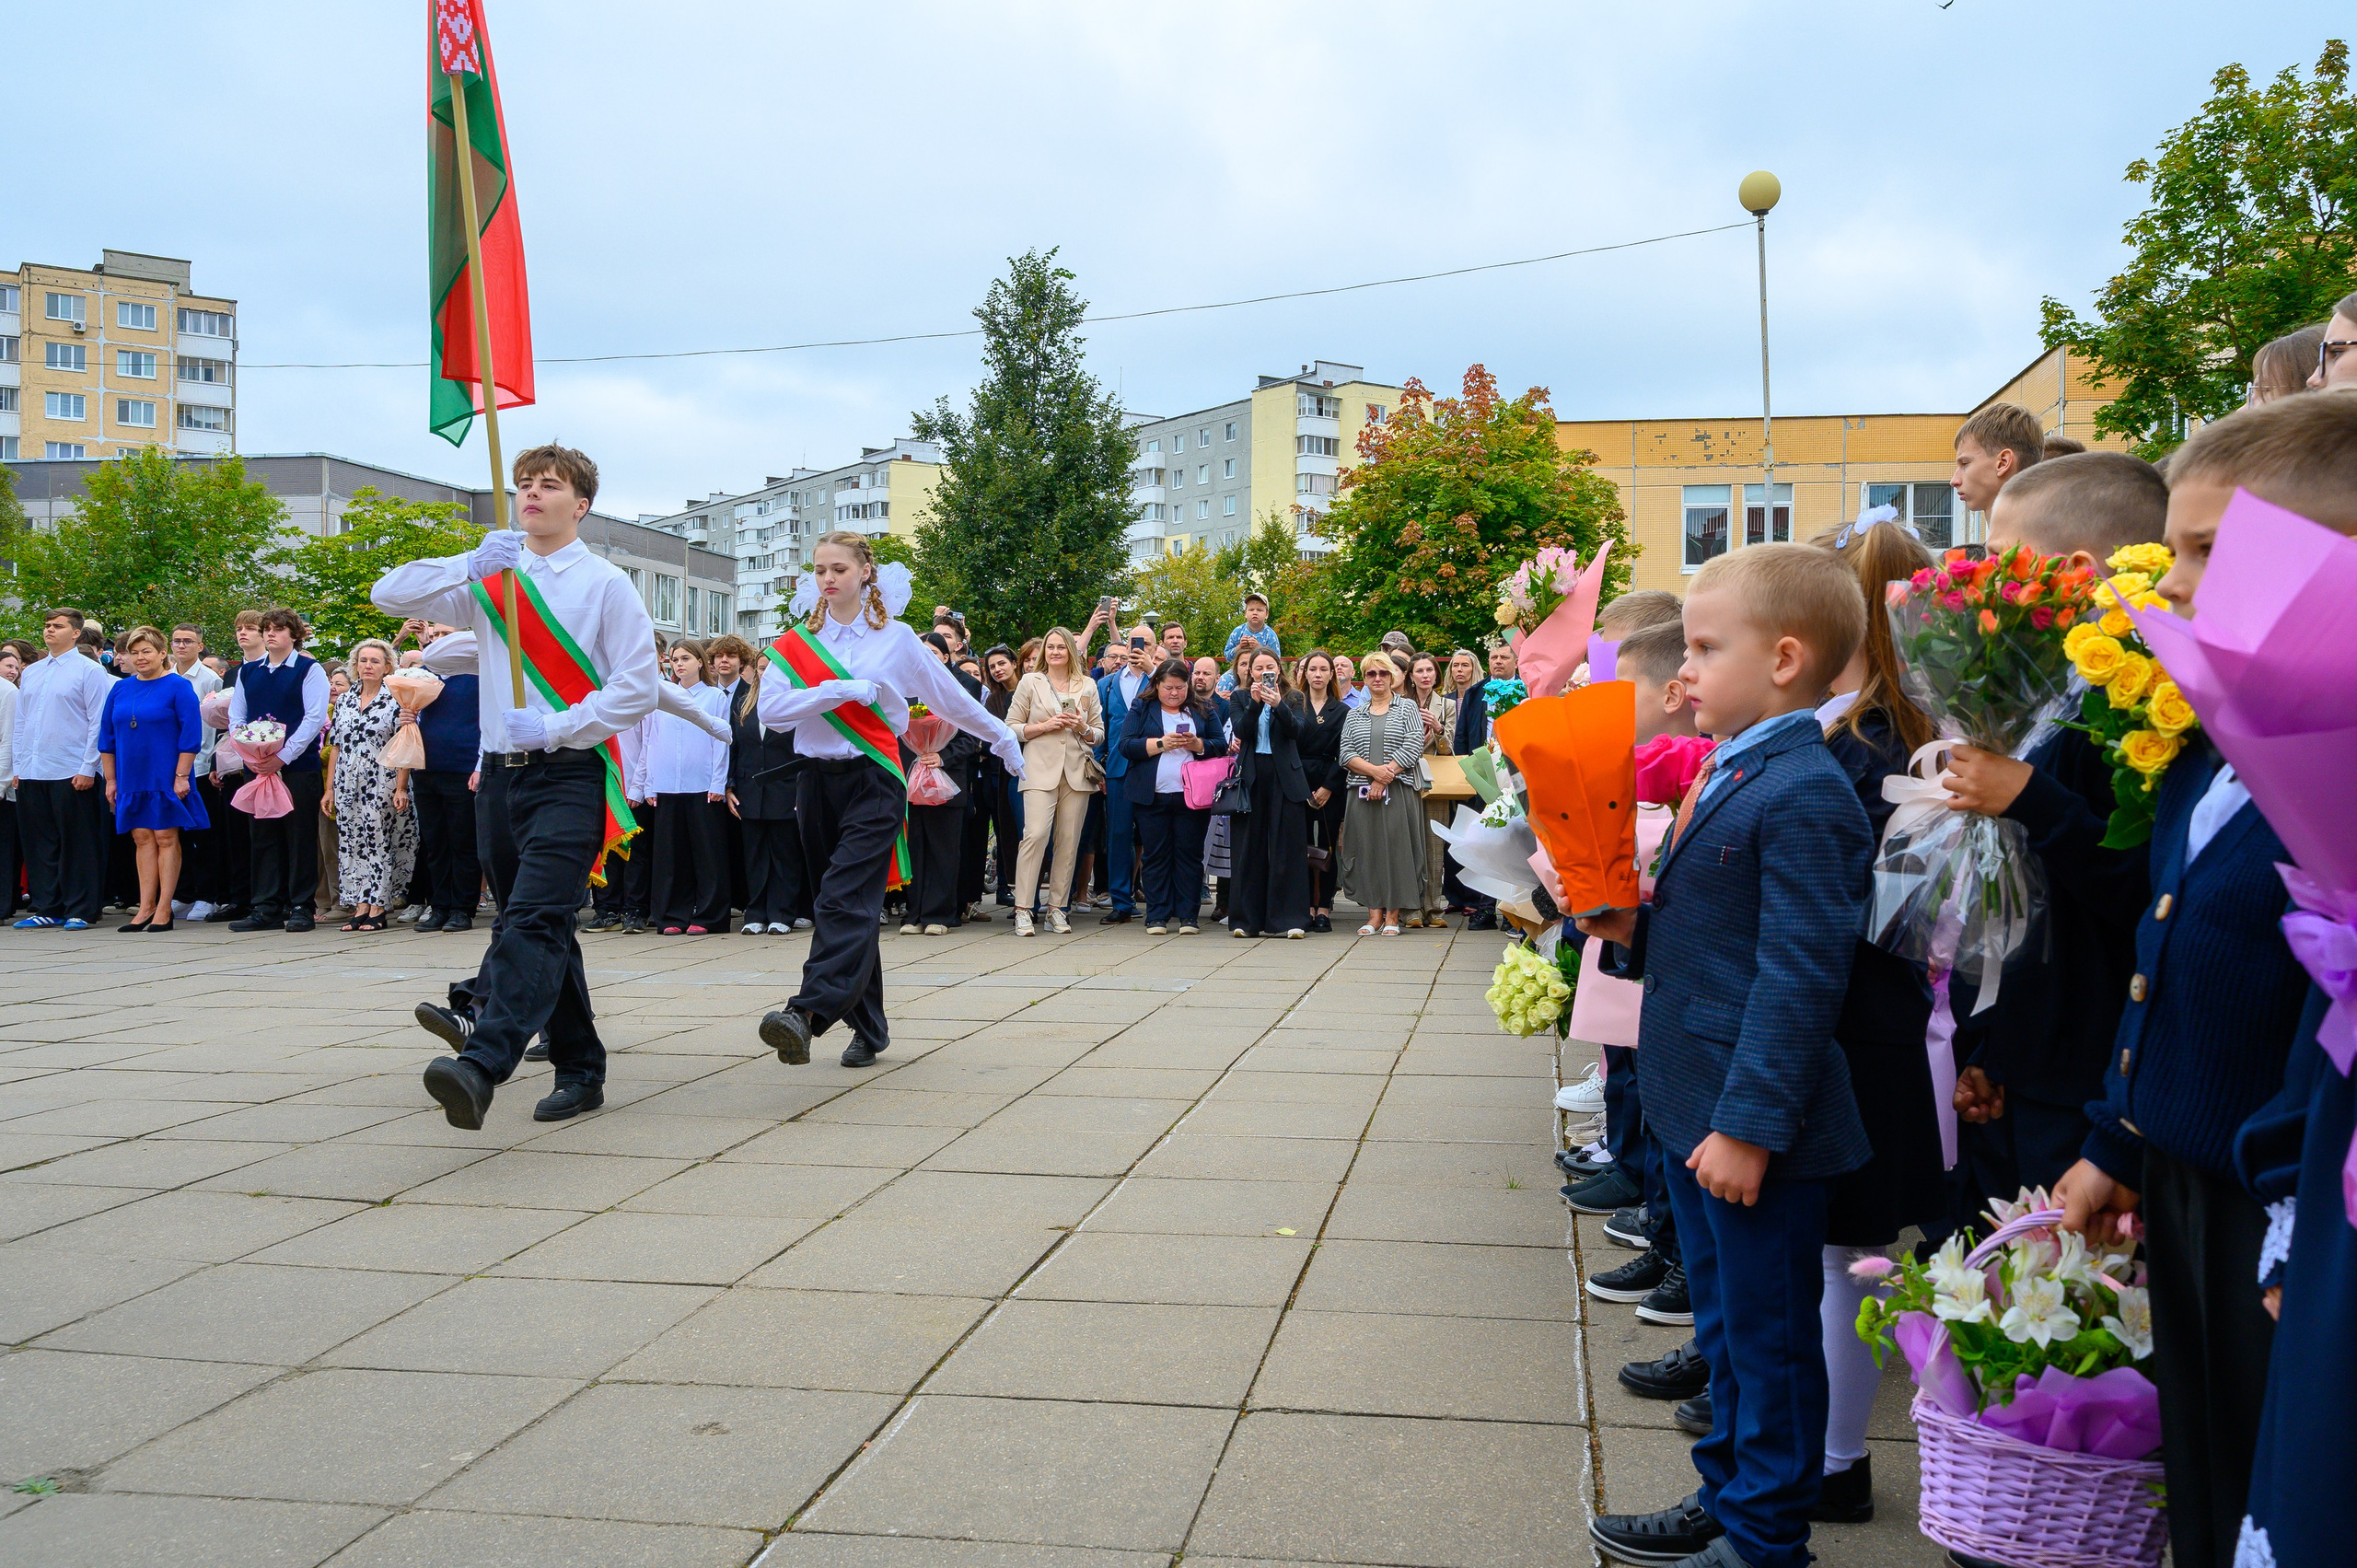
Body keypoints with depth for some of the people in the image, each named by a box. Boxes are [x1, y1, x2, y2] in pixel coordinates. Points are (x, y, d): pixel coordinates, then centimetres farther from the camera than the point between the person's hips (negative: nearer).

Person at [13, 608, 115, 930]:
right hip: (32, 772, 6)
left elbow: (98, 723, -7)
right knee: (40, 844, 9)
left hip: (72, 773, -6)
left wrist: (88, 769, -12)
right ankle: (48, 909, 16)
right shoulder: (31, 672, 16)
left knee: (77, 844, -2)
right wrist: (19, 767, 12)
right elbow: (20, 722, 19)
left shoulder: (91, 671, -2)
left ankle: (80, 910, 5)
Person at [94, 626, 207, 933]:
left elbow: (191, 734, -9)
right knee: (143, 838, 5)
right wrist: (110, 780, 11)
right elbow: (107, 737, 15)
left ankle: (164, 910, -1)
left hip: (166, 778, -5)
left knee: (166, 838, -3)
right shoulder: (120, 689, 11)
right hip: (132, 779, 5)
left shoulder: (178, 687, -5)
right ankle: (146, 908, 8)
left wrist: (181, 775, -14)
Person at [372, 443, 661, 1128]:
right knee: (540, 927, 11)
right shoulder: (489, 578, 14)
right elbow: (388, 595, 4)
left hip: (570, 777, -6)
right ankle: (581, 1072, 22)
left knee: (534, 920, -21)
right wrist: (470, 567, -11)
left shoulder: (605, 583, 0)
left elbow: (638, 688, -7)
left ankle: (481, 1065, -35)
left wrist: (552, 728, -16)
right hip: (501, 774, 6)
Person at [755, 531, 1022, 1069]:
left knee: (845, 899, -19)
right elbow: (771, 709, -5)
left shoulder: (895, 638, 4)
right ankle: (869, 1029, 16)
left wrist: (1002, 737, 23)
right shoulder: (797, 642, 10)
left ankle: (809, 1013, -36)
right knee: (853, 904, 8)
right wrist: (840, 691, -14)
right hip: (818, 779, 4)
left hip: (874, 781, -4)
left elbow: (951, 697, 15)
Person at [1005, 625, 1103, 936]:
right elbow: (1011, 728, 6)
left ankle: (1057, 908, 7)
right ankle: (1023, 909, -15)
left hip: (1077, 771, 3)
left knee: (1069, 841, 0)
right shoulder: (1030, 683, 10)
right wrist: (1044, 726, -8)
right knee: (1035, 834, -16)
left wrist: (1082, 728, -5)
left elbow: (1099, 733, 17)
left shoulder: (1088, 686, 15)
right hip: (1040, 769, -3)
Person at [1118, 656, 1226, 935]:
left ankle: (1188, 915, 6)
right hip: (1152, 795, 0)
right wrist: (1161, 743, -12)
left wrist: (1197, 744, -11)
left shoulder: (1203, 710, 13)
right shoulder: (1142, 708, 9)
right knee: (1156, 855, 2)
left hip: (1192, 795, 1)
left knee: (1189, 854, 0)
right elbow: (1126, 745, -2)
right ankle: (1157, 916, 7)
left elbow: (1221, 745, 7)